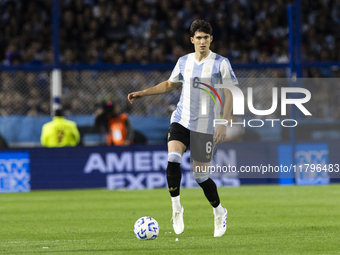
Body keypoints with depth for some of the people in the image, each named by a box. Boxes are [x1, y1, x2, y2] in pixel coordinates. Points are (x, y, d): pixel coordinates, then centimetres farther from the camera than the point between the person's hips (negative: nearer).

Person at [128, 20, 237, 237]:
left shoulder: (221, 63, -5)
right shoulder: (184, 62, 8)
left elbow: (229, 94, -5)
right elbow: (170, 84, 24)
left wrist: (224, 124, -13)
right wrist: (143, 93, 16)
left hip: (205, 127, -3)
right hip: (181, 121, 3)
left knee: (200, 176, -1)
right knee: (173, 160, -21)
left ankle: (219, 213, 24)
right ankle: (177, 209, -5)